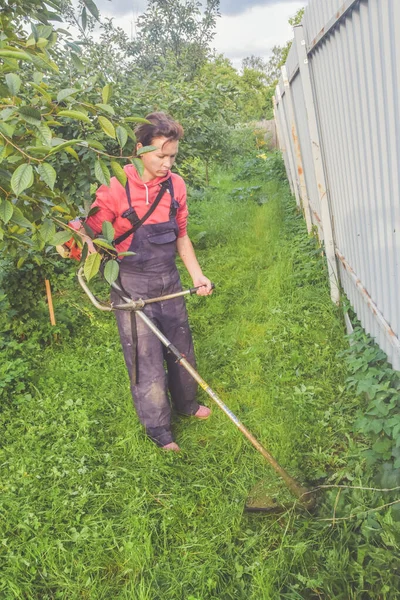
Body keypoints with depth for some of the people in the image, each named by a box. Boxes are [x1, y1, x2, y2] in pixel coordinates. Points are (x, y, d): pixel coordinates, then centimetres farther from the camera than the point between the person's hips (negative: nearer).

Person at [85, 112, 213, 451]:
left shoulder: (176, 185, 0)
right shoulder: (115, 189, -16)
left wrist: (197, 274, 7)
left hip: (169, 282, 5)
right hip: (132, 286, -5)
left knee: (182, 349, 17)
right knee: (146, 359, 3)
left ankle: (186, 403, 44)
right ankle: (158, 429, 24)